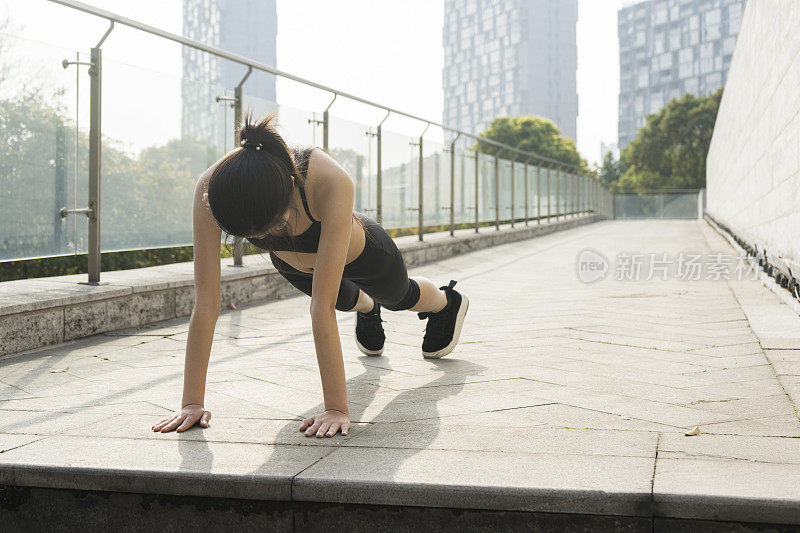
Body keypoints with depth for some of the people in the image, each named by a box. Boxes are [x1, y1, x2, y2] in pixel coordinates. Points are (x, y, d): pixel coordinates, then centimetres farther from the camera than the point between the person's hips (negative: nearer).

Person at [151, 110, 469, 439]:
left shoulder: (331, 183, -50)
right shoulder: (211, 188, -42)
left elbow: (322, 307, -49)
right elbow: (205, 301, -39)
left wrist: (336, 408, -47)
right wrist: (192, 402, -39)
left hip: (359, 253, -2)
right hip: (293, 264, 2)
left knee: (400, 297, 32)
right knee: (345, 299, 36)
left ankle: (447, 301, 69)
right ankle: (367, 309, 74)